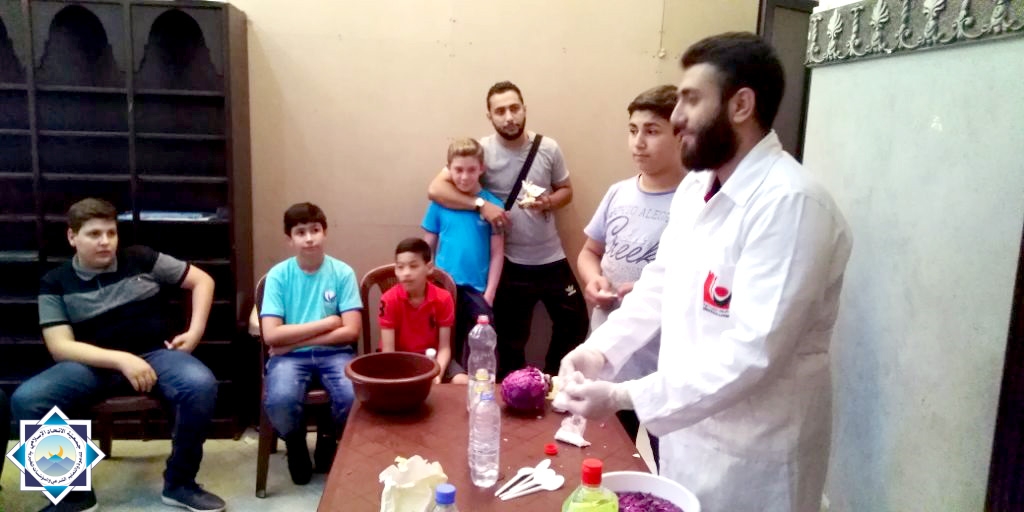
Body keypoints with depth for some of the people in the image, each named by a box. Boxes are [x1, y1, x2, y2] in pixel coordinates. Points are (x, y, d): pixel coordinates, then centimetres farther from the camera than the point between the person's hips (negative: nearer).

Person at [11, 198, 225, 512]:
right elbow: (60, 347, -6)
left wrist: (194, 332, -1)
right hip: (92, 365, 1)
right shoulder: (55, 283, 4)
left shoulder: (141, 259, 5)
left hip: (154, 355, 0)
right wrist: (121, 360, -21)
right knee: (26, 400, -27)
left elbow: (202, 280, 11)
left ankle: (180, 483, -11)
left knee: (201, 385, -33)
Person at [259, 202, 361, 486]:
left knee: (354, 396, -28)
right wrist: (326, 323, -11)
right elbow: (271, 335, -12)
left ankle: (329, 438, 9)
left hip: (333, 352, 1)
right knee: (279, 400, -31)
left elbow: (351, 331, -9)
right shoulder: (278, 275, -4)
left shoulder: (342, 272, -4)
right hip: (289, 355, 0)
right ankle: (295, 443, 7)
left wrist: (296, 339, -12)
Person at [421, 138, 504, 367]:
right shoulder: (440, 203, 0)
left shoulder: (492, 204, -4)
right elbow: (427, 247, 7)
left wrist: (489, 293, -7)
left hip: (477, 290, -1)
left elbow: (497, 253, -3)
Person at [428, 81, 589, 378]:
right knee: (511, 341, 11)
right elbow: (435, 189, -16)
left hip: (551, 258, 3)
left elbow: (566, 190, 8)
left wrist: (548, 202, -14)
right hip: (512, 264, -3)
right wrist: (481, 204, -25)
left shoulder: (548, 148, -4)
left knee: (576, 322, 13)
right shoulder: (482, 150, -12)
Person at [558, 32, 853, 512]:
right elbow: (661, 281, 12)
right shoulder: (696, 187, 4)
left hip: (751, 454, -7)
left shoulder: (790, 203, -25)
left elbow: (752, 351, -29)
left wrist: (622, 397, -27)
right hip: (685, 426, 7)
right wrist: (601, 348, -3)